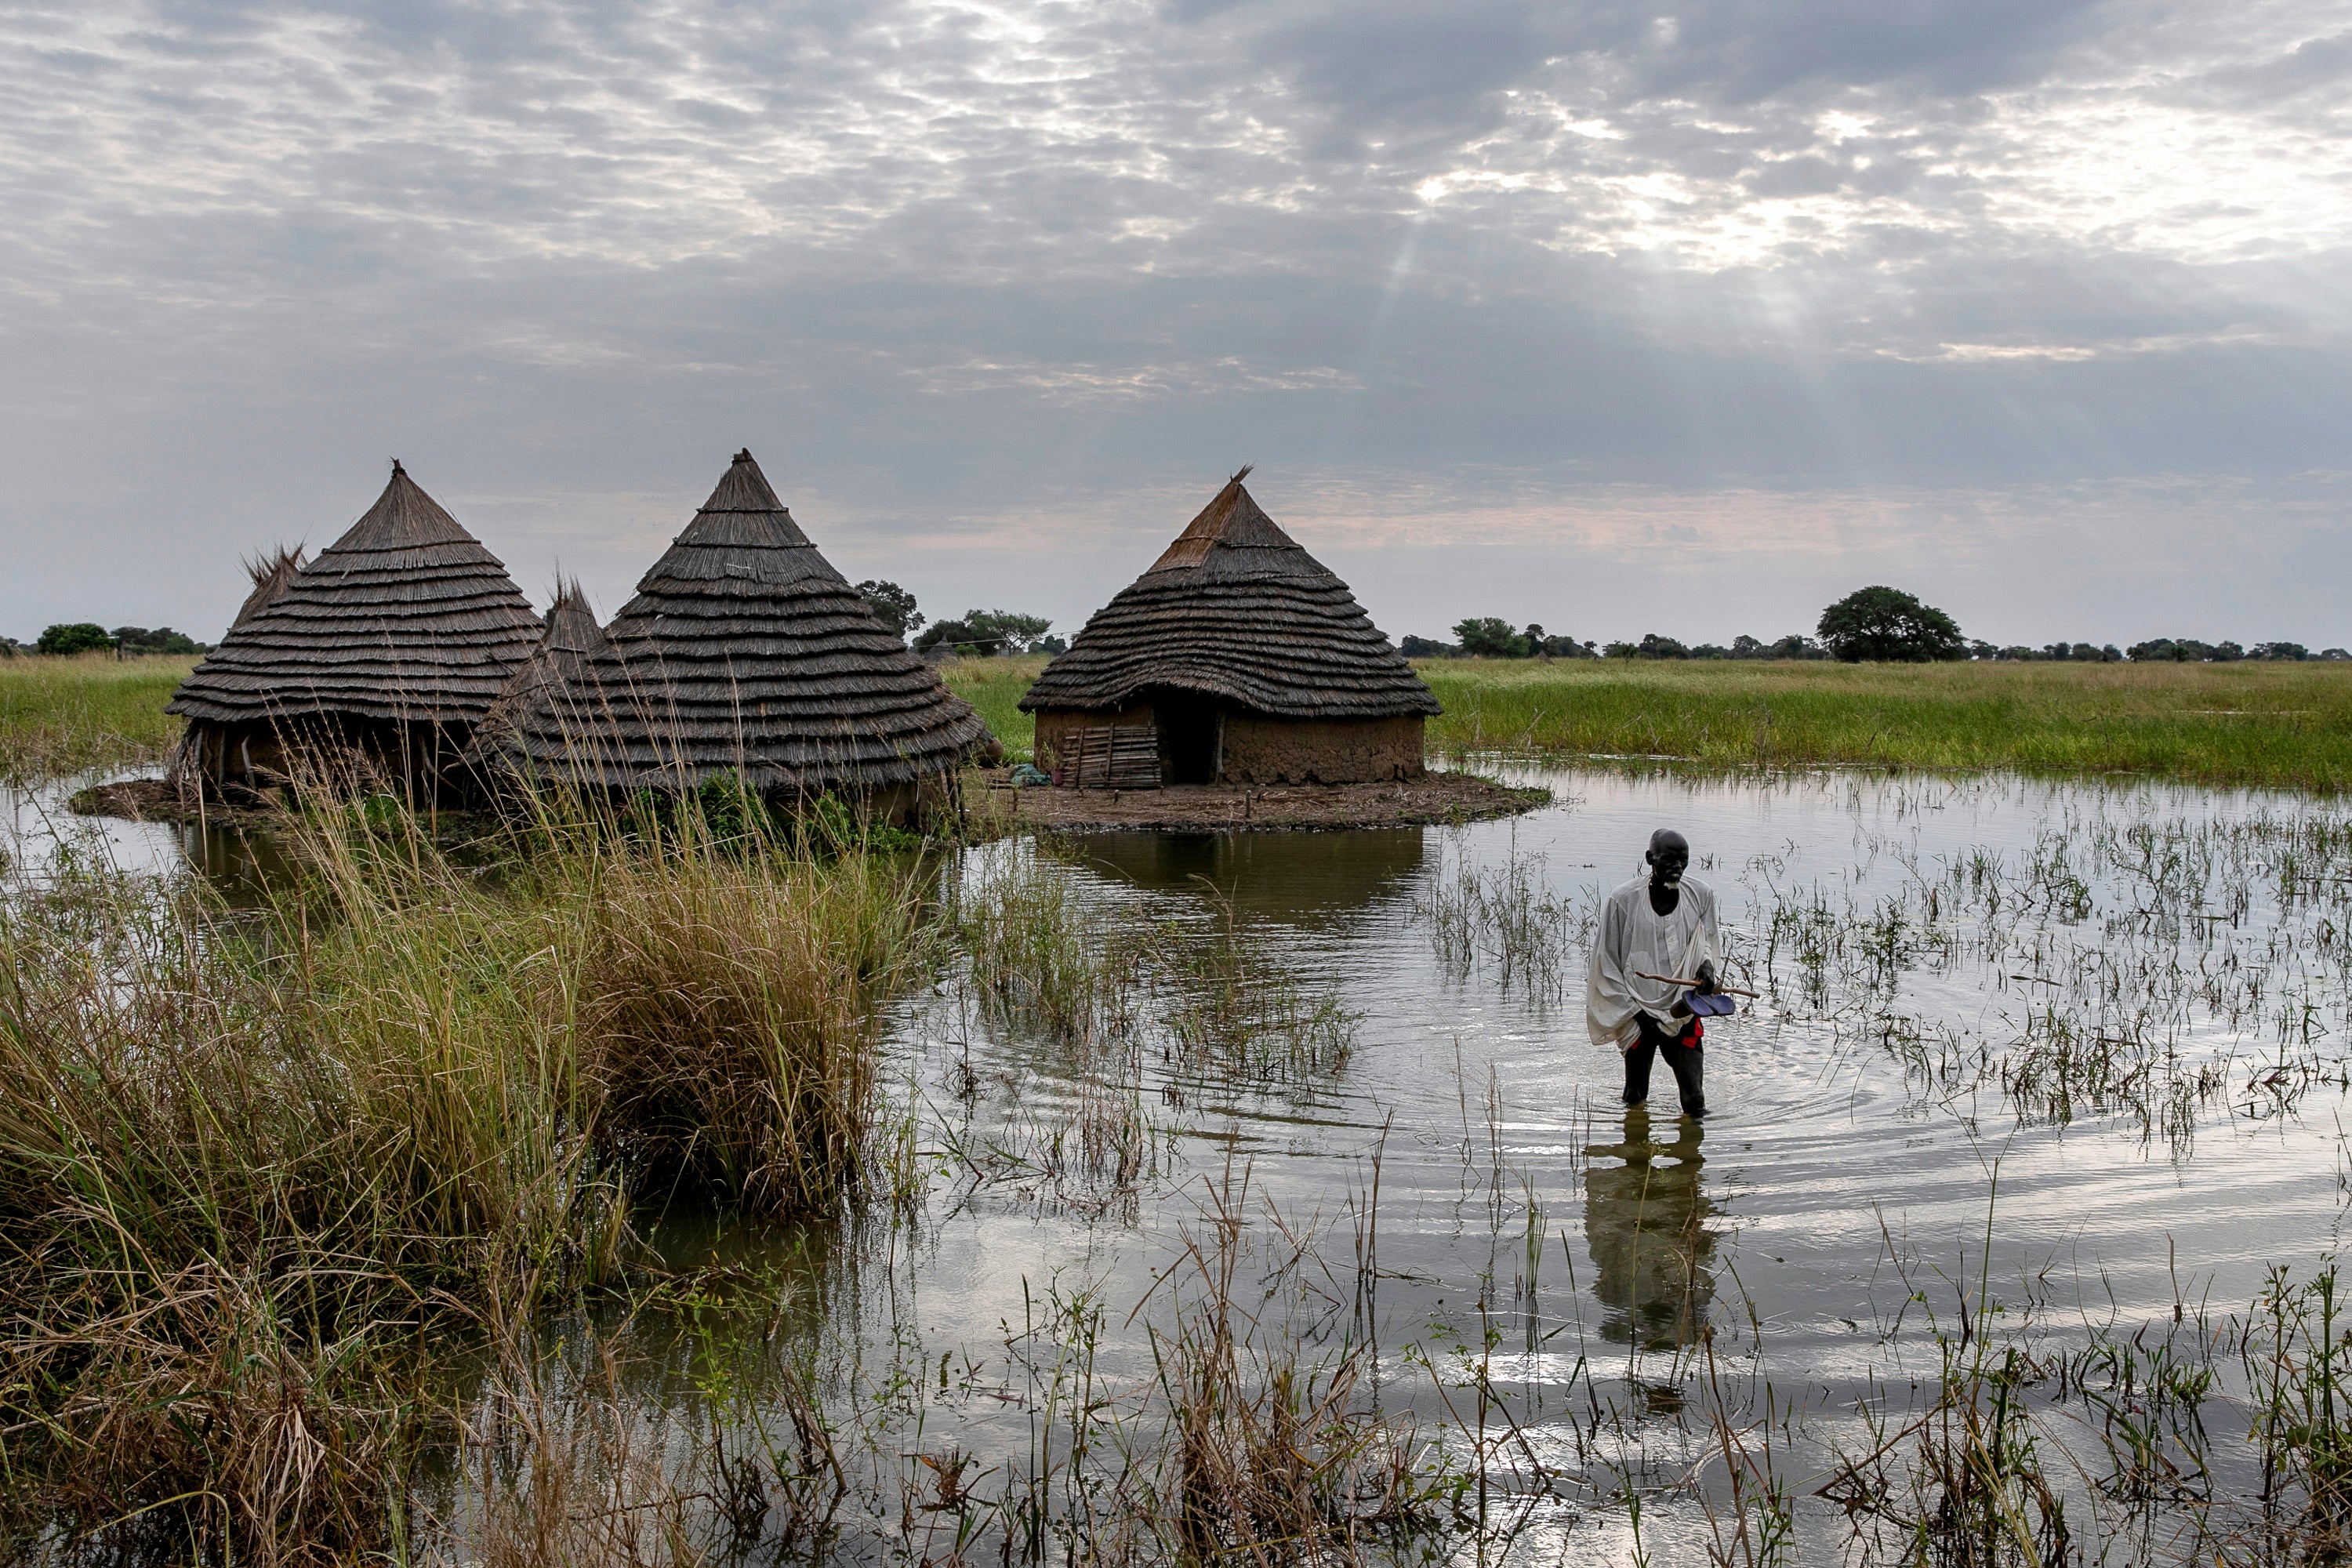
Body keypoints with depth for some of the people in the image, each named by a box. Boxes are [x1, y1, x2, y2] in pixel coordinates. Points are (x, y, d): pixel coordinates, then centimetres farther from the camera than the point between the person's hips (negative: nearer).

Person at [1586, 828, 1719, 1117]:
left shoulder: (1701, 894, 0)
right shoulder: (1623, 900, -9)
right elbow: (1606, 964, -2)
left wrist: (1706, 965, -8)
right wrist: (1632, 1011, -6)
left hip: (1683, 1012, 2)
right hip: (1638, 1014, -2)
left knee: (1695, 1101, -8)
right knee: (1635, 1101, 7)